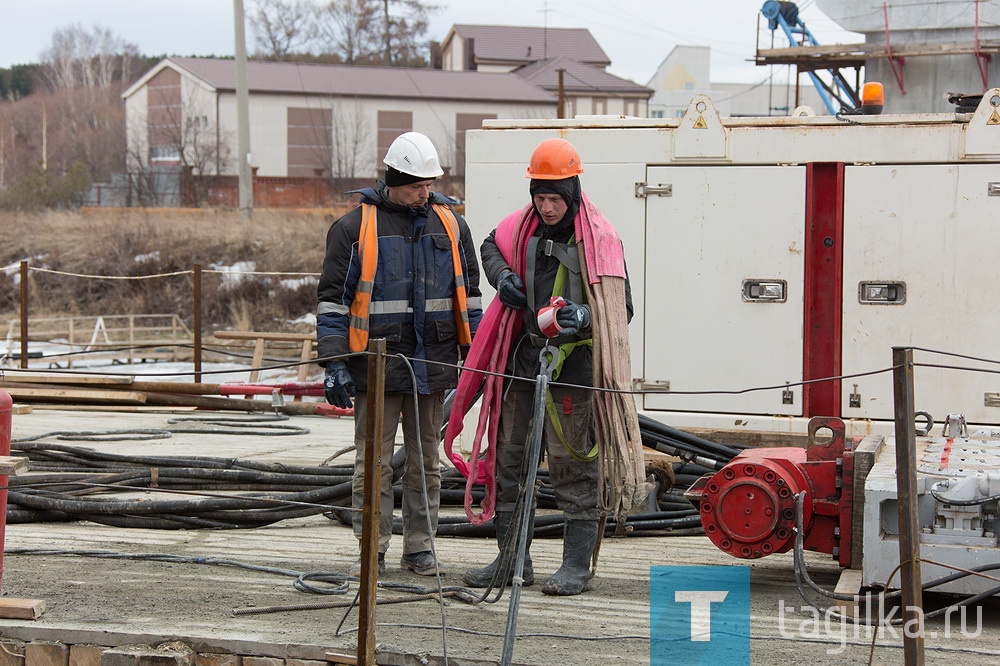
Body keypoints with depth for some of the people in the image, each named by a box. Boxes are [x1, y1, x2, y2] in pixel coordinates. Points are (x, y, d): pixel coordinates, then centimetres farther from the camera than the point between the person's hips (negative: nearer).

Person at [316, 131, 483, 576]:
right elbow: (332, 297, 0)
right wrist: (334, 364, -7)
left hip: (432, 364, 3)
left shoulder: (450, 224, 10)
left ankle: (420, 547, 16)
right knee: (373, 461, -1)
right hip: (376, 364, -3)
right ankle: (372, 549, 6)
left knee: (425, 460, 9)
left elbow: (469, 293, 17)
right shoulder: (355, 227, -1)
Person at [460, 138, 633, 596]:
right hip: (524, 354, 6)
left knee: (573, 463, -4)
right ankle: (513, 559, 18)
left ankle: (577, 565, 3)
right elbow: (491, 247, 29)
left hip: (573, 360, -6)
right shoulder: (523, 227, 7)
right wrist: (502, 277, 8)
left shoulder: (598, 238, -10)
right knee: (510, 457, 9)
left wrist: (583, 317, -29)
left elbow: (619, 308, -10)